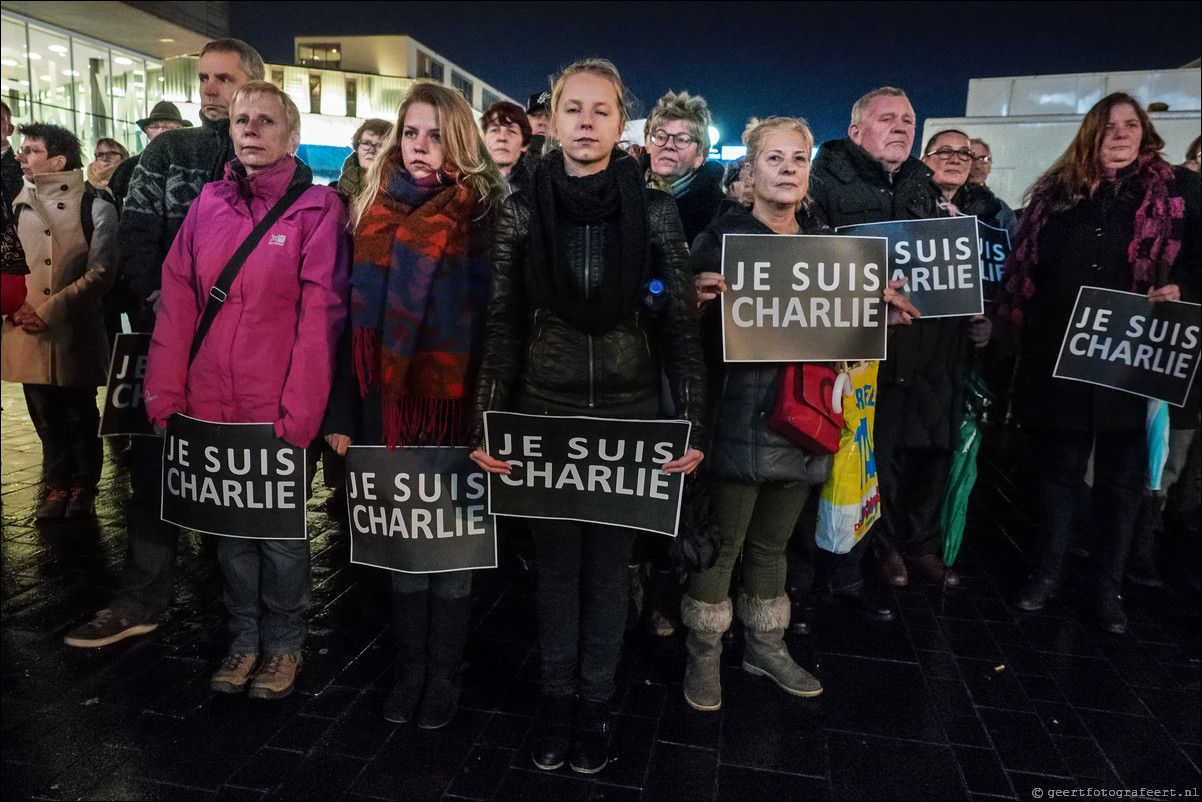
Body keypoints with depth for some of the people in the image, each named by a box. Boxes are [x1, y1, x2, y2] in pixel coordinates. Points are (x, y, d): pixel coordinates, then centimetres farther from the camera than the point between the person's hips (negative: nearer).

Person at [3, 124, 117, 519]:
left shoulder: (95, 207, -5)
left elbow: (100, 272, -10)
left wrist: (49, 310, -13)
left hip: (74, 333, -4)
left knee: (80, 417, 6)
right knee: (47, 418, 11)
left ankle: (84, 487, 21)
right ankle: (58, 485, 25)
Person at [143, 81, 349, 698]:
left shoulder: (317, 209, -5)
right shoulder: (208, 205, 9)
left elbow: (320, 315, -12)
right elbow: (177, 303, 7)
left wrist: (300, 412, -16)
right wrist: (166, 393, 1)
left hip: (279, 413, -4)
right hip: (212, 409, 4)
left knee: (282, 531, 8)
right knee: (230, 529, 15)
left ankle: (284, 643, 29)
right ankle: (244, 637, 34)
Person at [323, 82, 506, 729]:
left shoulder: (481, 214, -4)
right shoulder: (375, 210, 9)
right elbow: (356, 314, 8)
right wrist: (342, 412, 6)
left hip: (454, 404, -3)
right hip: (387, 403, 4)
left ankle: (443, 674, 26)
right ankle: (410, 667, 30)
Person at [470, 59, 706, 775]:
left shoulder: (655, 210, -3)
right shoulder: (524, 211, 0)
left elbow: (681, 326, -1)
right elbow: (504, 326, 1)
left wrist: (693, 425, -6)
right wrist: (485, 425, -4)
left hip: (629, 414, 0)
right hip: (544, 411, 1)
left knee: (609, 562, 11)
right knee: (557, 562, 12)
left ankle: (596, 701, 29)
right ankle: (558, 696, 31)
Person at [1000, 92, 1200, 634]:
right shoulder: (1055, 193, 10)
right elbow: (1023, 268, 10)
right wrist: (1009, 326, 2)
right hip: (1057, 360, 1)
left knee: (1121, 478, 9)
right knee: (1057, 471, 11)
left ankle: (1107, 586, 24)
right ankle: (1047, 573, 27)